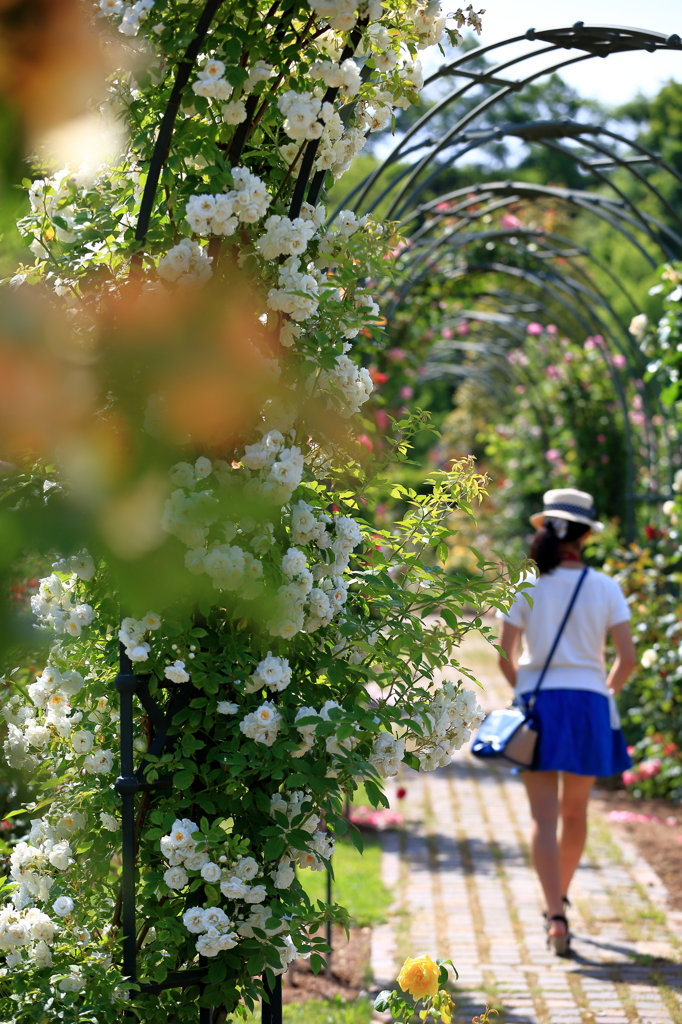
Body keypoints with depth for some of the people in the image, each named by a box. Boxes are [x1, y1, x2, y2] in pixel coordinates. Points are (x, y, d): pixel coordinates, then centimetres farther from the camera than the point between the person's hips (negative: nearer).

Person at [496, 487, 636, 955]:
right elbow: (627, 658, -4)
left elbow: (504, 654, -4)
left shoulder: (525, 587, -3)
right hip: (589, 705, 1)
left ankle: (556, 916, -16)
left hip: (538, 706, -1)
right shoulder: (605, 587, -1)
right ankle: (560, 898, 35)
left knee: (544, 817, -3)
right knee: (575, 812, 18)